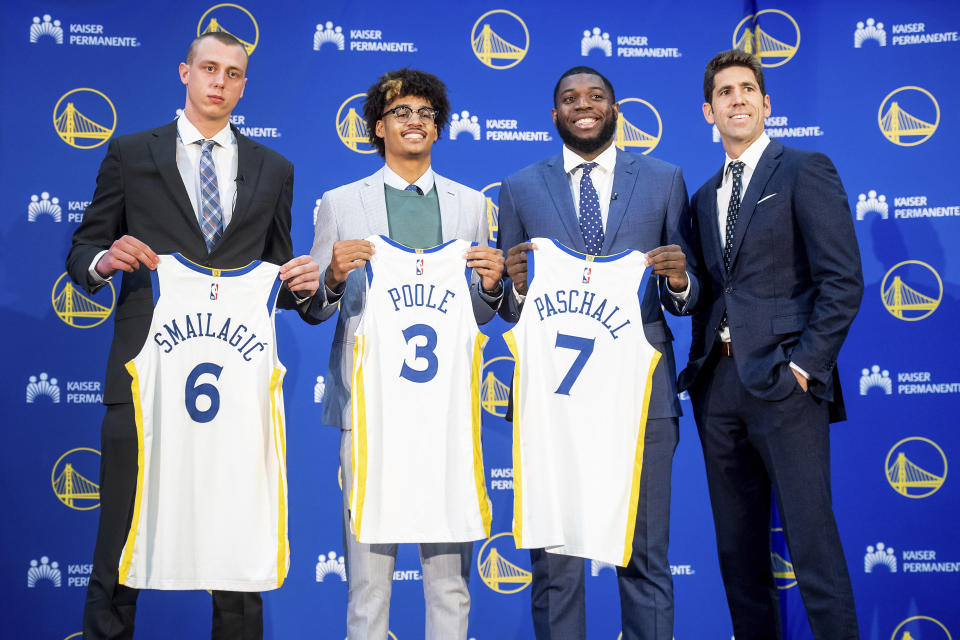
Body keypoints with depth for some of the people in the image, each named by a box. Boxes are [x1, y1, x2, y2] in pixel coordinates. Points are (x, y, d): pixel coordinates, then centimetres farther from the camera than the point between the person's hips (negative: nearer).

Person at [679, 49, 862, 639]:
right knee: (737, 546, 11)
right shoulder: (705, 198, 19)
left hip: (782, 379, -6)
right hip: (717, 384, 6)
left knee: (811, 541, -6)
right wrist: (701, 363, 5)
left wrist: (807, 363, -13)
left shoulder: (806, 171, 0)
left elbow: (843, 279, -8)